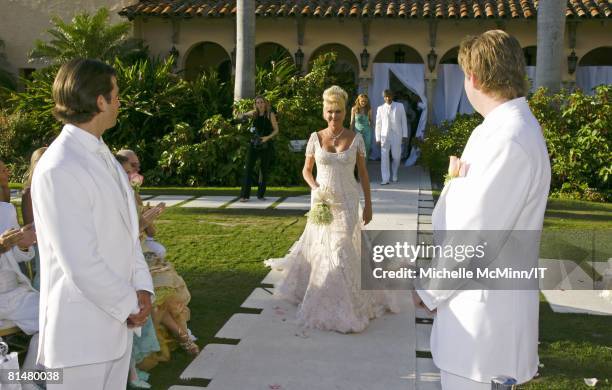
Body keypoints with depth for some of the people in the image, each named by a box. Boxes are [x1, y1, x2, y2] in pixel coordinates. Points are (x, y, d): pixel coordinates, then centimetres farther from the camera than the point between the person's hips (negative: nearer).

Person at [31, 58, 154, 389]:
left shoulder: (101, 154, 10)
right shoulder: (59, 170, -20)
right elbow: (81, 263, -22)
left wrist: (142, 286, -1)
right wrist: (130, 304, -11)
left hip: (116, 321, 9)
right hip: (83, 330, -8)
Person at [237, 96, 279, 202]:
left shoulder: (270, 114, -2)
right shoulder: (254, 113, 6)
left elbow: (276, 130, -3)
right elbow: (244, 115, -6)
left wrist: (267, 137, -19)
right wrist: (245, 115, -30)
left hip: (266, 145, -1)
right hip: (254, 144, 1)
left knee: (264, 169, 6)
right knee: (248, 168, -9)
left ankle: (261, 194, 18)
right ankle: (244, 195, -10)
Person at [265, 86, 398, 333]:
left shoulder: (355, 139, -4)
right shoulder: (315, 138, -2)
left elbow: (363, 173, 2)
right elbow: (306, 170, 7)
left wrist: (368, 204, 1)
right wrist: (315, 188, -13)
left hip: (347, 202, -1)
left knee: (342, 249, -3)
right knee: (320, 247, 10)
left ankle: (344, 302, 12)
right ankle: (325, 299, 31)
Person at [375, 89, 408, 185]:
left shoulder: (400, 106, 2)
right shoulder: (380, 108, 4)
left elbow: (403, 121, 3)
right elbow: (378, 124, 6)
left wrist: (405, 135, -1)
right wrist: (378, 138, 1)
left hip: (397, 135, 0)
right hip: (385, 135, 0)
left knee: (396, 157, 4)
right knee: (384, 157, -7)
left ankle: (394, 175, 29)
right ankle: (385, 179, -6)